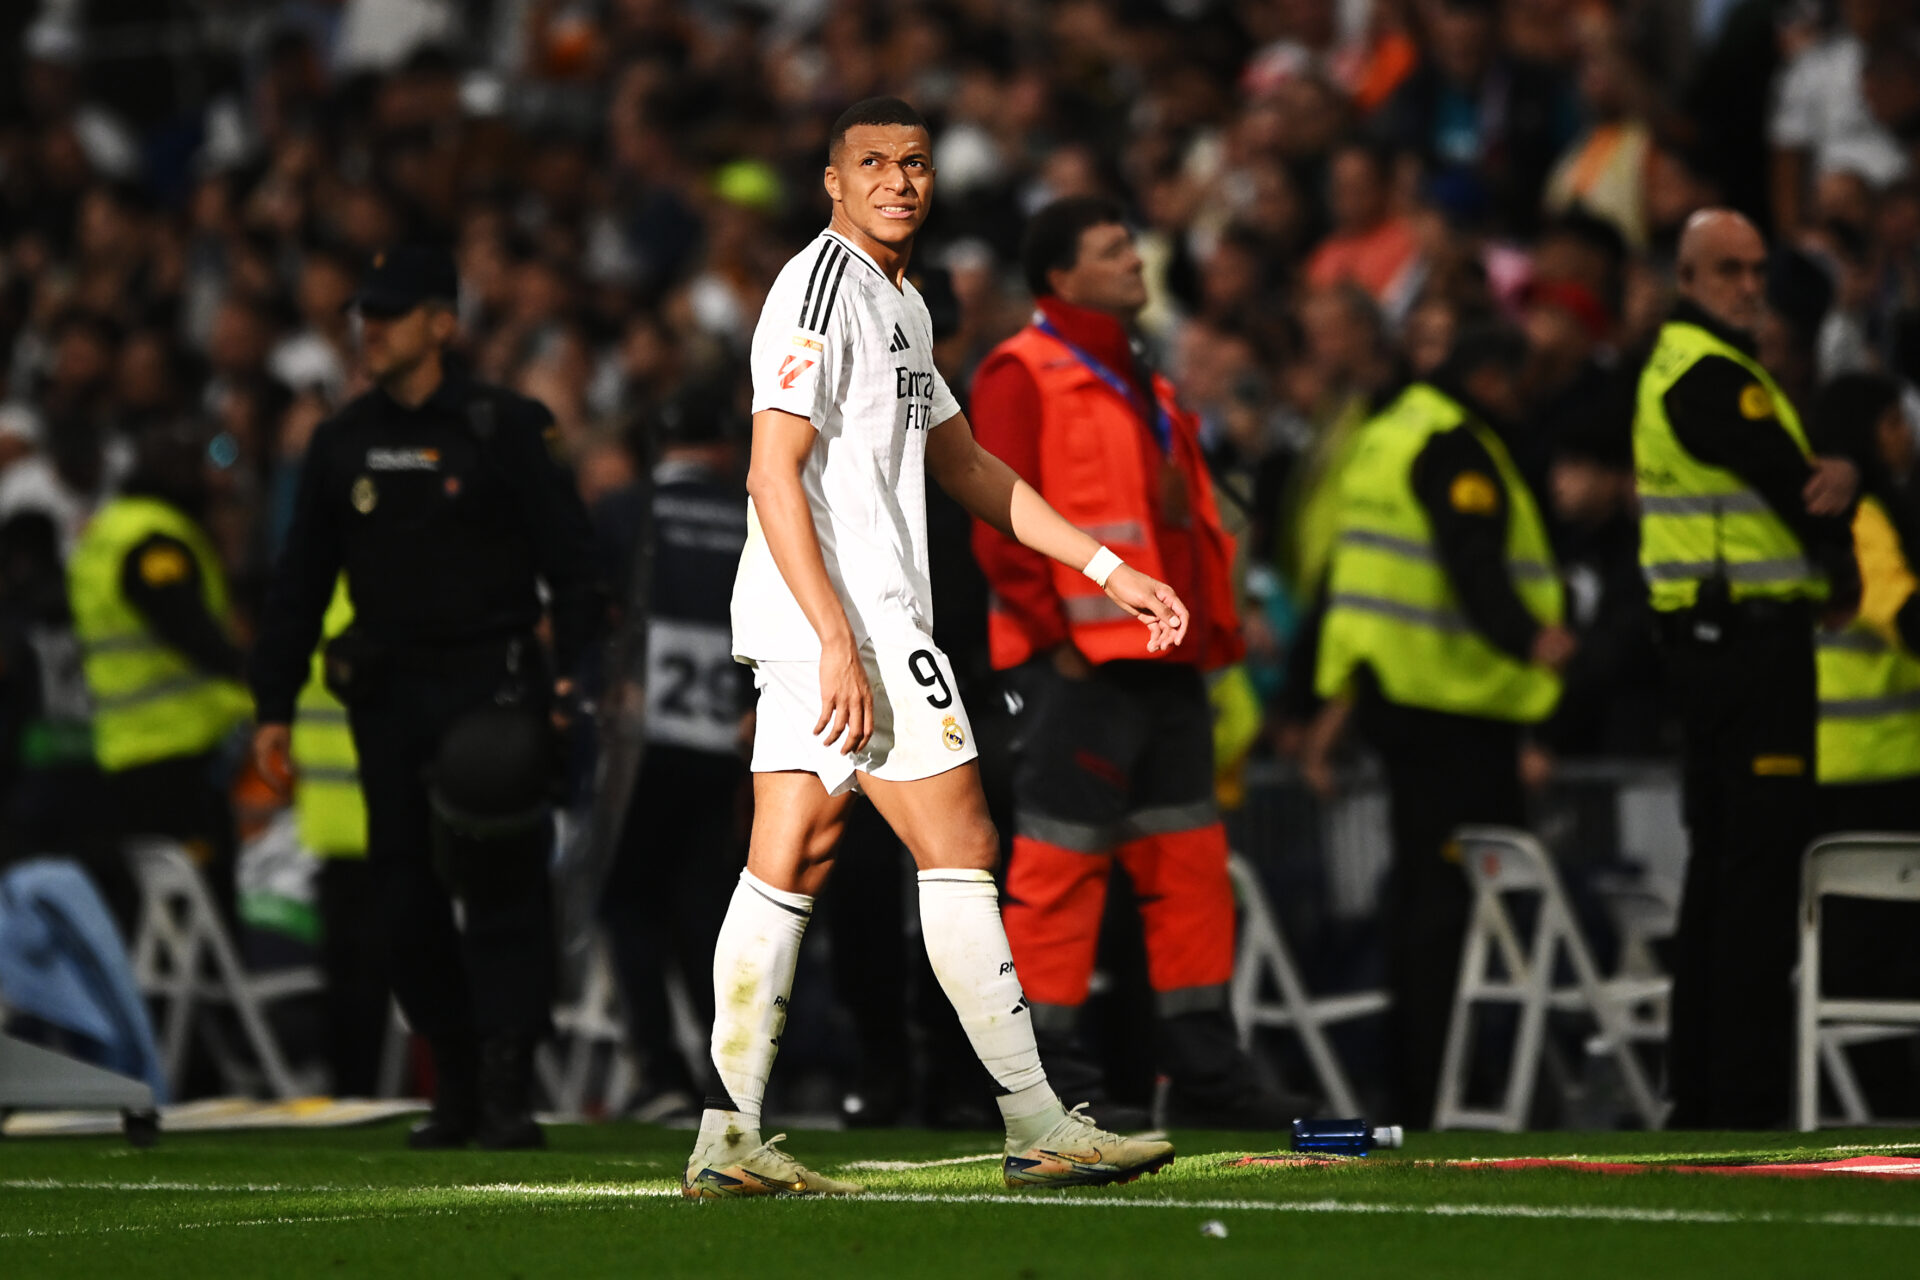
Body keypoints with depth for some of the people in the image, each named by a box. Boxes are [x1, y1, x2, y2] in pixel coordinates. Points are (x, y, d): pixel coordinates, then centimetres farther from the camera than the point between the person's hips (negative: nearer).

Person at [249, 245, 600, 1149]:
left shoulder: (504, 429, -2)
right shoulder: (342, 443, 11)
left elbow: (570, 557, -2)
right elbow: (299, 581, 15)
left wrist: (576, 669, -11)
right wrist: (275, 703, 10)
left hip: (489, 689, -4)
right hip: (387, 693, 4)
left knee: (499, 889, -9)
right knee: (405, 900, 3)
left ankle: (507, 1095, -8)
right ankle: (456, 1089, 13)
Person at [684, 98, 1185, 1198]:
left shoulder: (900, 302, 21)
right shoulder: (822, 286, -11)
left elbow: (966, 467, 29)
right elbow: (775, 475, -18)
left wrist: (1112, 570, 25)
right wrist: (839, 643, -24)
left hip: (832, 624, 10)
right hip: (839, 614, -10)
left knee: (792, 861, 5)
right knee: (959, 848, -6)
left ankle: (729, 1140, 2)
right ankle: (1039, 1127, -2)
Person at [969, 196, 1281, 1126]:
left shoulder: (1146, 388, 22)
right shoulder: (1025, 376, -5)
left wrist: (1210, 631, 16)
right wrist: (1054, 634, -16)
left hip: (1164, 664, 9)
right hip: (1080, 665, -9)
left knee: (1190, 864, 8)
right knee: (1059, 863, -7)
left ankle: (1206, 1074, 13)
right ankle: (1045, 1070, -3)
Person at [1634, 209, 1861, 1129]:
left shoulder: (1680, 364, 18)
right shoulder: (1711, 374, -14)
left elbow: (1802, 481, 12)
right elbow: (1794, 491, -15)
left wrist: (1836, 476, -12)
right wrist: (1840, 575, 3)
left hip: (1707, 638, 11)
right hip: (1750, 632, -11)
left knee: (1721, 865, 14)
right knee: (1761, 868, -9)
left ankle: (1697, 1090, 18)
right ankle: (1744, 1098, -11)